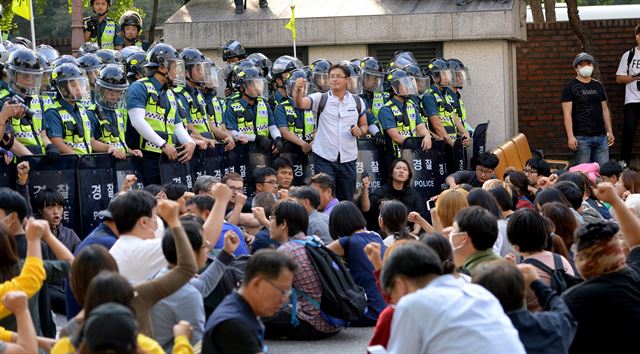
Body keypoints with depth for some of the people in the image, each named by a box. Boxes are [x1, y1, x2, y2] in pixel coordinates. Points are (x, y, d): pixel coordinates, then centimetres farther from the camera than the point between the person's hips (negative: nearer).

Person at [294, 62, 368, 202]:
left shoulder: (357, 102, 7)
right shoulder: (320, 99, -1)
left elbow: (364, 126, 17)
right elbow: (300, 104, -18)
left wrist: (360, 131, -7)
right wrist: (298, 91, -39)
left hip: (348, 158, 2)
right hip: (324, 157, -2)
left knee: (347, 200, 9)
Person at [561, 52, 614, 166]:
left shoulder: (598, 86, 15)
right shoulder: (570, 87, -1)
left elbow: (605, 109, 18)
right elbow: (567, 113, -7)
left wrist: (609, 131, 12)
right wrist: (570, 136, -15)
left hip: (601, 136, 5)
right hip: (581, 138, -5)